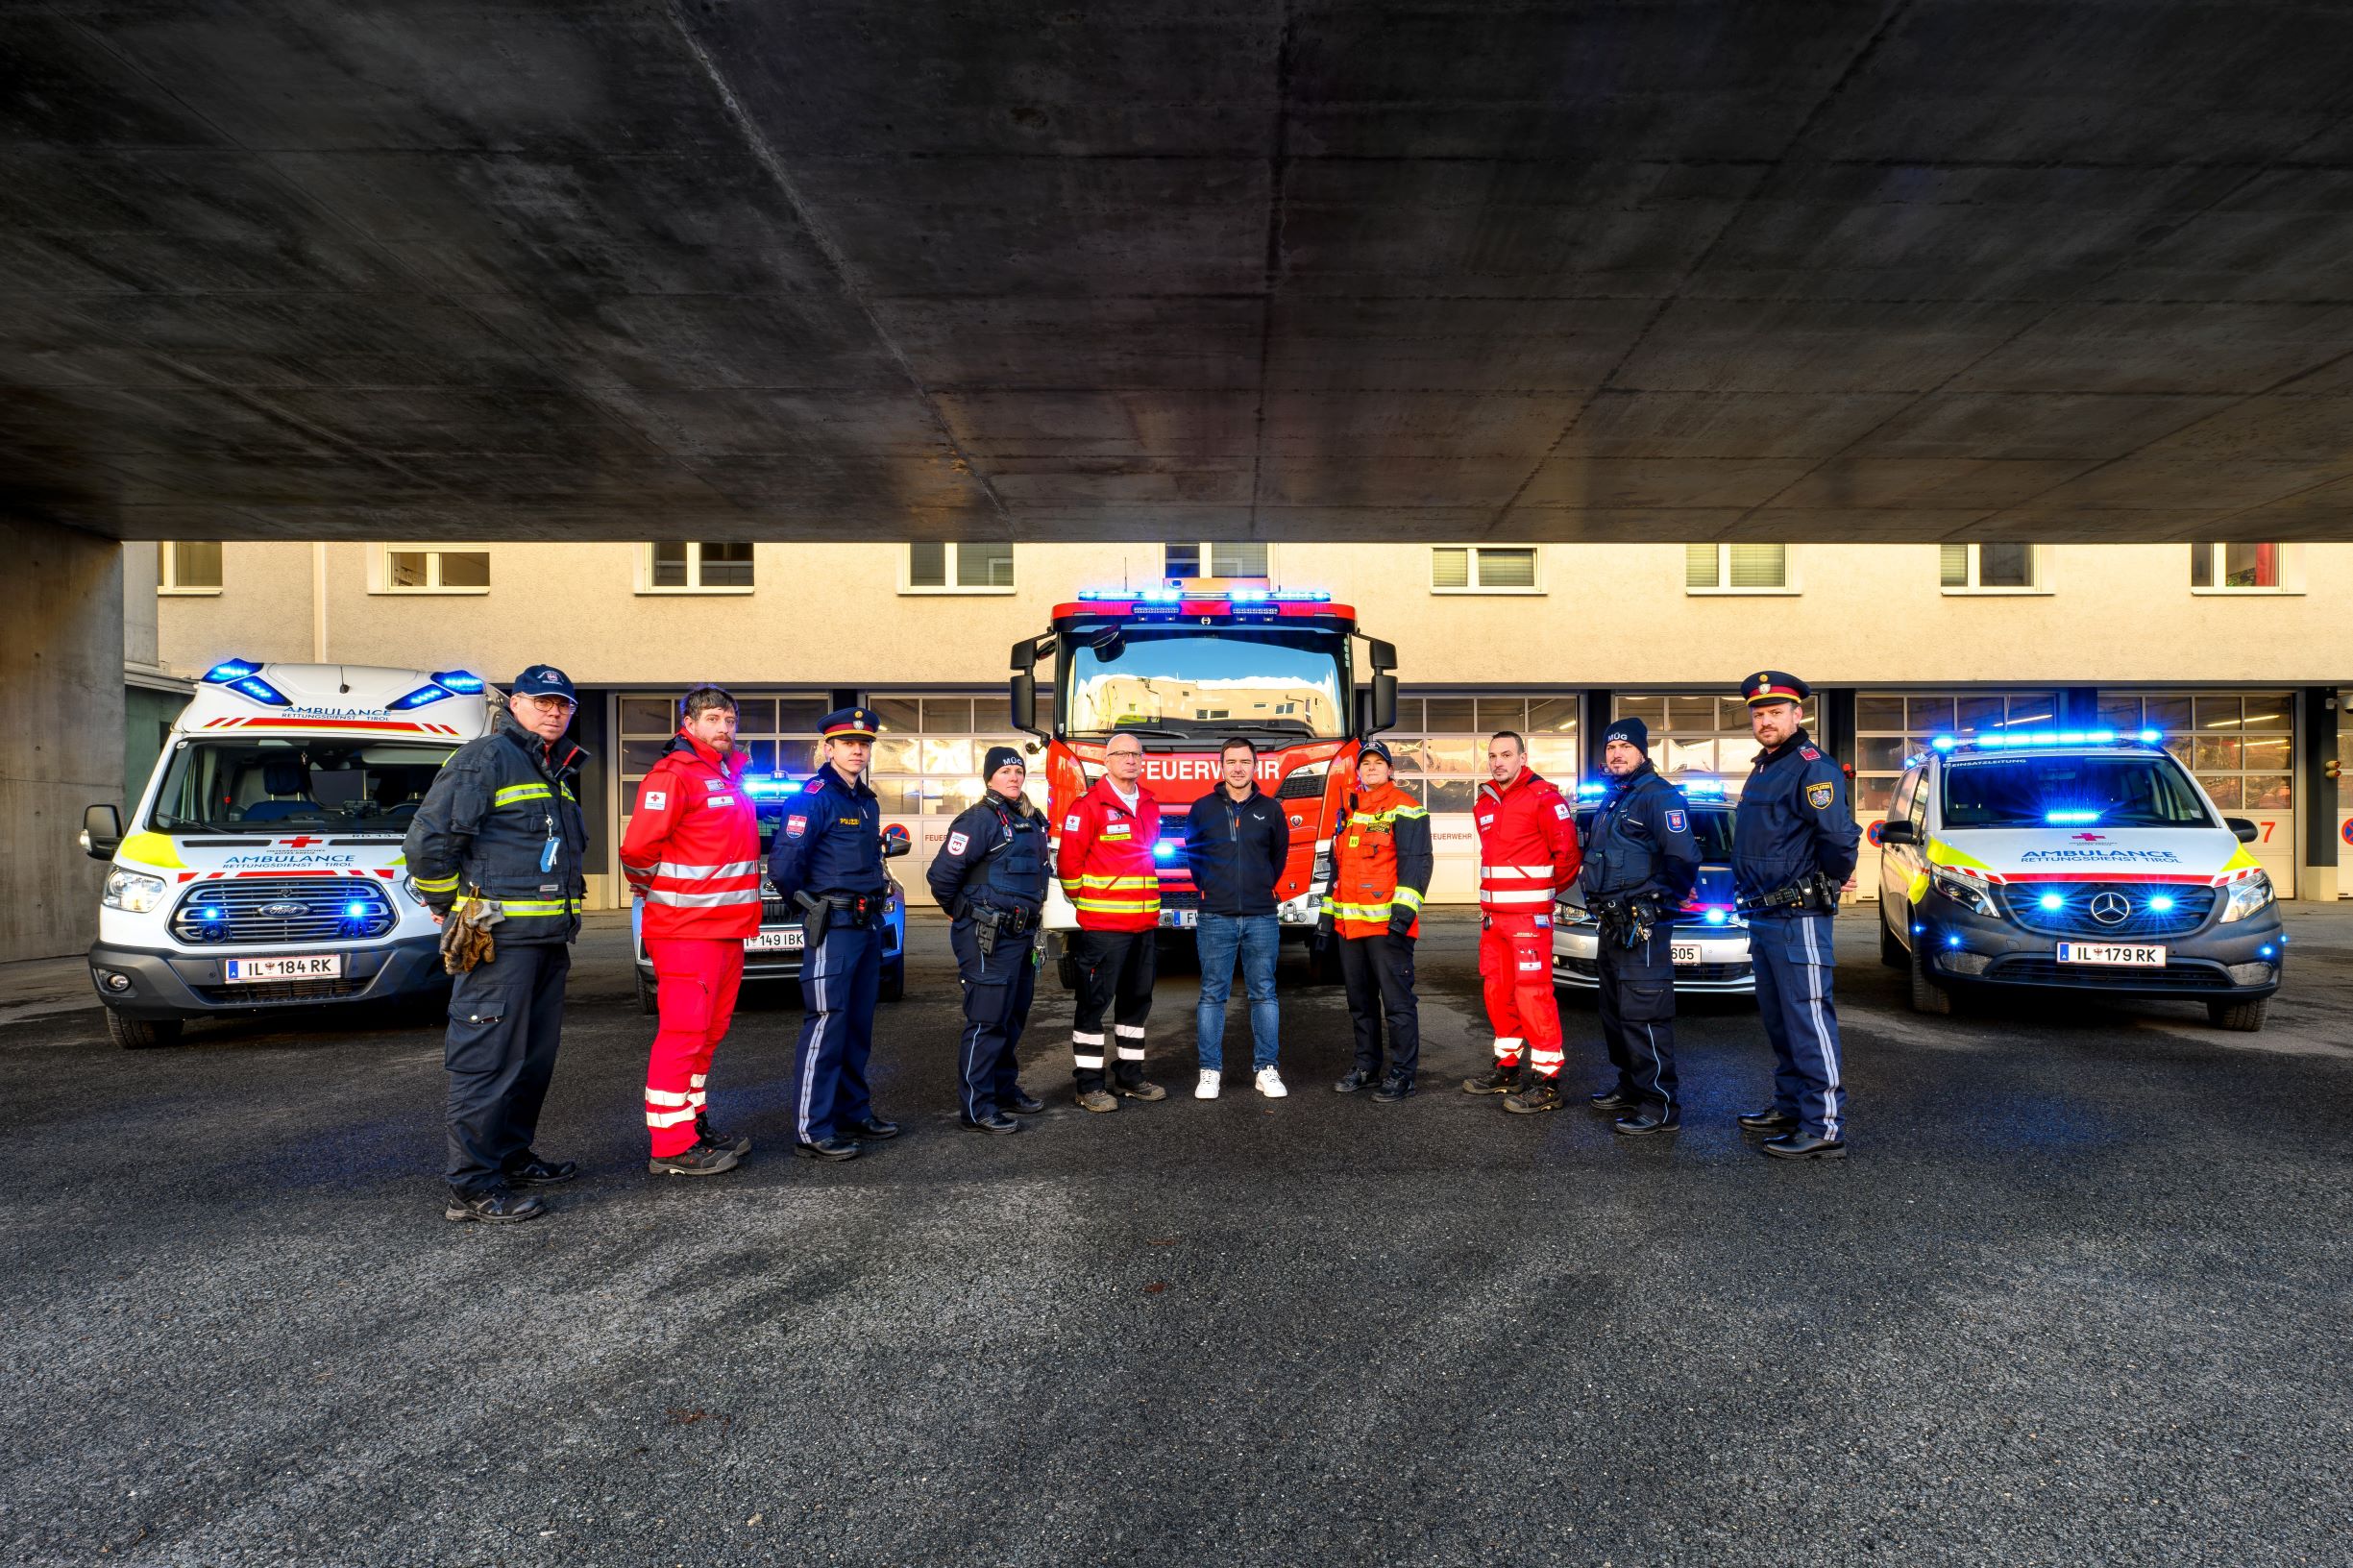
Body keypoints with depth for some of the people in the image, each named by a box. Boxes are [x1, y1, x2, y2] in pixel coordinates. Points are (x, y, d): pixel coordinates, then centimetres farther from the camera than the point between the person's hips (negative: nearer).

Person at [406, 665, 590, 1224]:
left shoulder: (557, 771, 19)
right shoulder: (484, 759, -9)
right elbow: (427, 839, -14)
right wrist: (447, 905, -3)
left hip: (549, 938, 9)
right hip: (500, 939, -9)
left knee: (535, 1057, 16)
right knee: (489, 1060, -6)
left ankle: (512, 1156, 29)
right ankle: (472, 1187, 0)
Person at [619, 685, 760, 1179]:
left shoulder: (730, 778, 17)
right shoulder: (673, 774, -12)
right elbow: (638, 848, -17)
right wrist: (656, 893, -2)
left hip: (727, 928, 9)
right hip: (686, 930, -9)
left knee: (709, 1031, 16)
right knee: (683, 1032, -6)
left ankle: (694, 1123, 28)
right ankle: (671, 1147, 0)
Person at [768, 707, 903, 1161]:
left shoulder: (868, 801, 15)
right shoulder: (815, 796, -11)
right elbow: (783, 865, -18)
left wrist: (877, 894, 11)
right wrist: (809, 903, -5)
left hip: (868, 924, 8)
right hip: (833, 928, -8)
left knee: (858, 1025, 14)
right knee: (826, 1025, -7)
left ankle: (854, 1113, 25)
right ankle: (812, 1130, -1)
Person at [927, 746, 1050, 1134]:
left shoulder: (1033, 821, 13)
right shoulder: (980, 819, -13)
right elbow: (941, 874, -16)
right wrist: (965, 915, -2)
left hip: (1021, 934, 9)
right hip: (988, 939, -9)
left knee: (1014, 1017, 17)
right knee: (987, 1021, -5)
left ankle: (1004, 1088, 31)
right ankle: (977, 1108, 2)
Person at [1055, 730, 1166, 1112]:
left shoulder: (1150, 805, 12)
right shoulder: (1088, 806, -10)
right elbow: (1068, 862, -9)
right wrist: (1085, 901, -1)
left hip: (1144, 923, 7)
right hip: (1103, 924, -7)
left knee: (1136, 1001, 14)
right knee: (1094, 1002, -2)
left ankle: (1129, 1076, 26)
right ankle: (1089, 1086, 7)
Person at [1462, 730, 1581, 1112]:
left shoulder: (1543, 797, -11)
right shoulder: (1484, 804, 14)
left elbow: (1567, 849, -11)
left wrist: (1551, 888, 2)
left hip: (1530, 916, -8)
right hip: (1493, 915, 8)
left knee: (1533, 995, -9)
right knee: (1498, 992, 14)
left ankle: (1548, 1082, -2)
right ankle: (1508, 1069, 26)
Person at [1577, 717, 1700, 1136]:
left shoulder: (1659, 796, -11)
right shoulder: (1609, 801, 18)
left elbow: (1683, 858, -20)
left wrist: (1664, 898, -9)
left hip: (1643, 926, -10)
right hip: (1613, 925, 10)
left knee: (1643, 1015, -11)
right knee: (1615, 1012, 17)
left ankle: (1660, 1107, -6)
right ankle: (1631, 1087, 30)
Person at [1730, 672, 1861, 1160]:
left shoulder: (1810, 767, -15)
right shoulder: (1763, 769, 16)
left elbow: (1840, 836, -25)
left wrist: (1832, 881, -9)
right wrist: (1751, 904, 16)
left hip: (1798, 918, -10)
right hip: (1764, 917, 10)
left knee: (1808, 1021, -6)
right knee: (1778, 1020, 17)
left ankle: (1825, 1128, -1)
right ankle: (1790, 1107, 29)